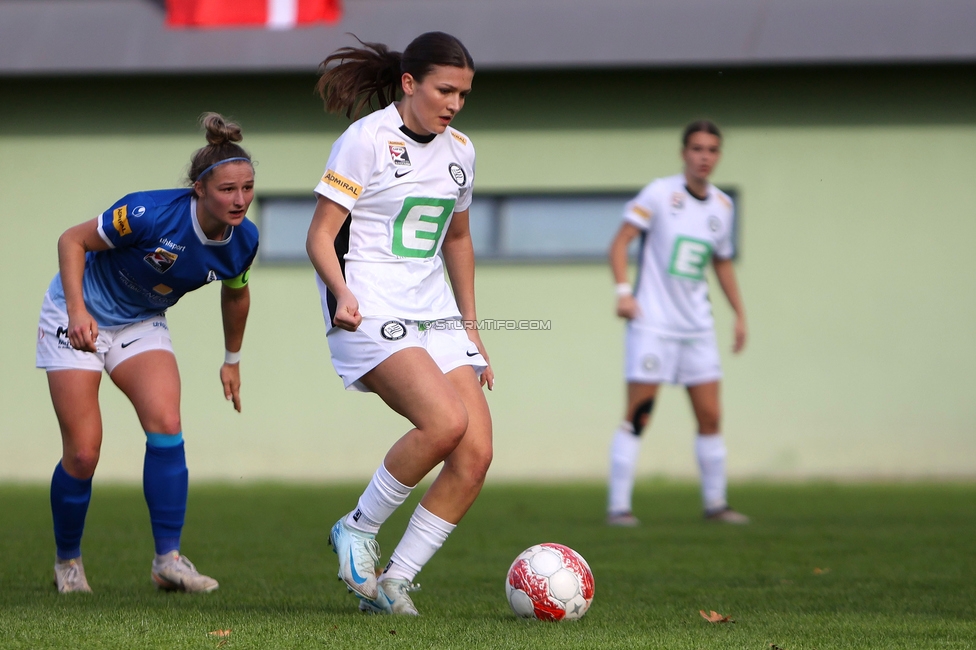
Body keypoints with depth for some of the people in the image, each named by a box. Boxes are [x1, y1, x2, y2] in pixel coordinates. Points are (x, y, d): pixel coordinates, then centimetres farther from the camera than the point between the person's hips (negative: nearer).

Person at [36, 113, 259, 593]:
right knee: (82, 454, -7)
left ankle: (168, 558, -15)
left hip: (142, 325, 4)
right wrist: (77, 310, -31)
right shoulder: (152, 214, -31)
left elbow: (235, 293, 9)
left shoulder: (242, 241, -14)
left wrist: (232, 360, 19)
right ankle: (67, 561, 17)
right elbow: (72, 241, -20)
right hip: (79, 319, -4)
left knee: (166, 423, -20)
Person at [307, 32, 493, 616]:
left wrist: (471, 329, 24)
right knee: (446, 421, -28)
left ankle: (395, 583, -1)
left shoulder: (460, 151, 14)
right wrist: (342, 293, -26)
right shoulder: (367, 140, -7)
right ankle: (358, 529, -7)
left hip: (435, 312, 7)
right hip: (371, 311, -7)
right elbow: (320, 235, -8)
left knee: (476, 454, -9)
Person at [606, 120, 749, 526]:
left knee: (710, 416, 5)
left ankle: (715, 502, 16)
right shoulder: (660, 194, -7)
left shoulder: (722, 206, 9)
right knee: (638, 414, -8)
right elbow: (621, 241, -9)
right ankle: (618, 506, -4)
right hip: (652, 322, -5)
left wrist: (739, 313, 17)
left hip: (697, 325, 5)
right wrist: (623, 290, -22)